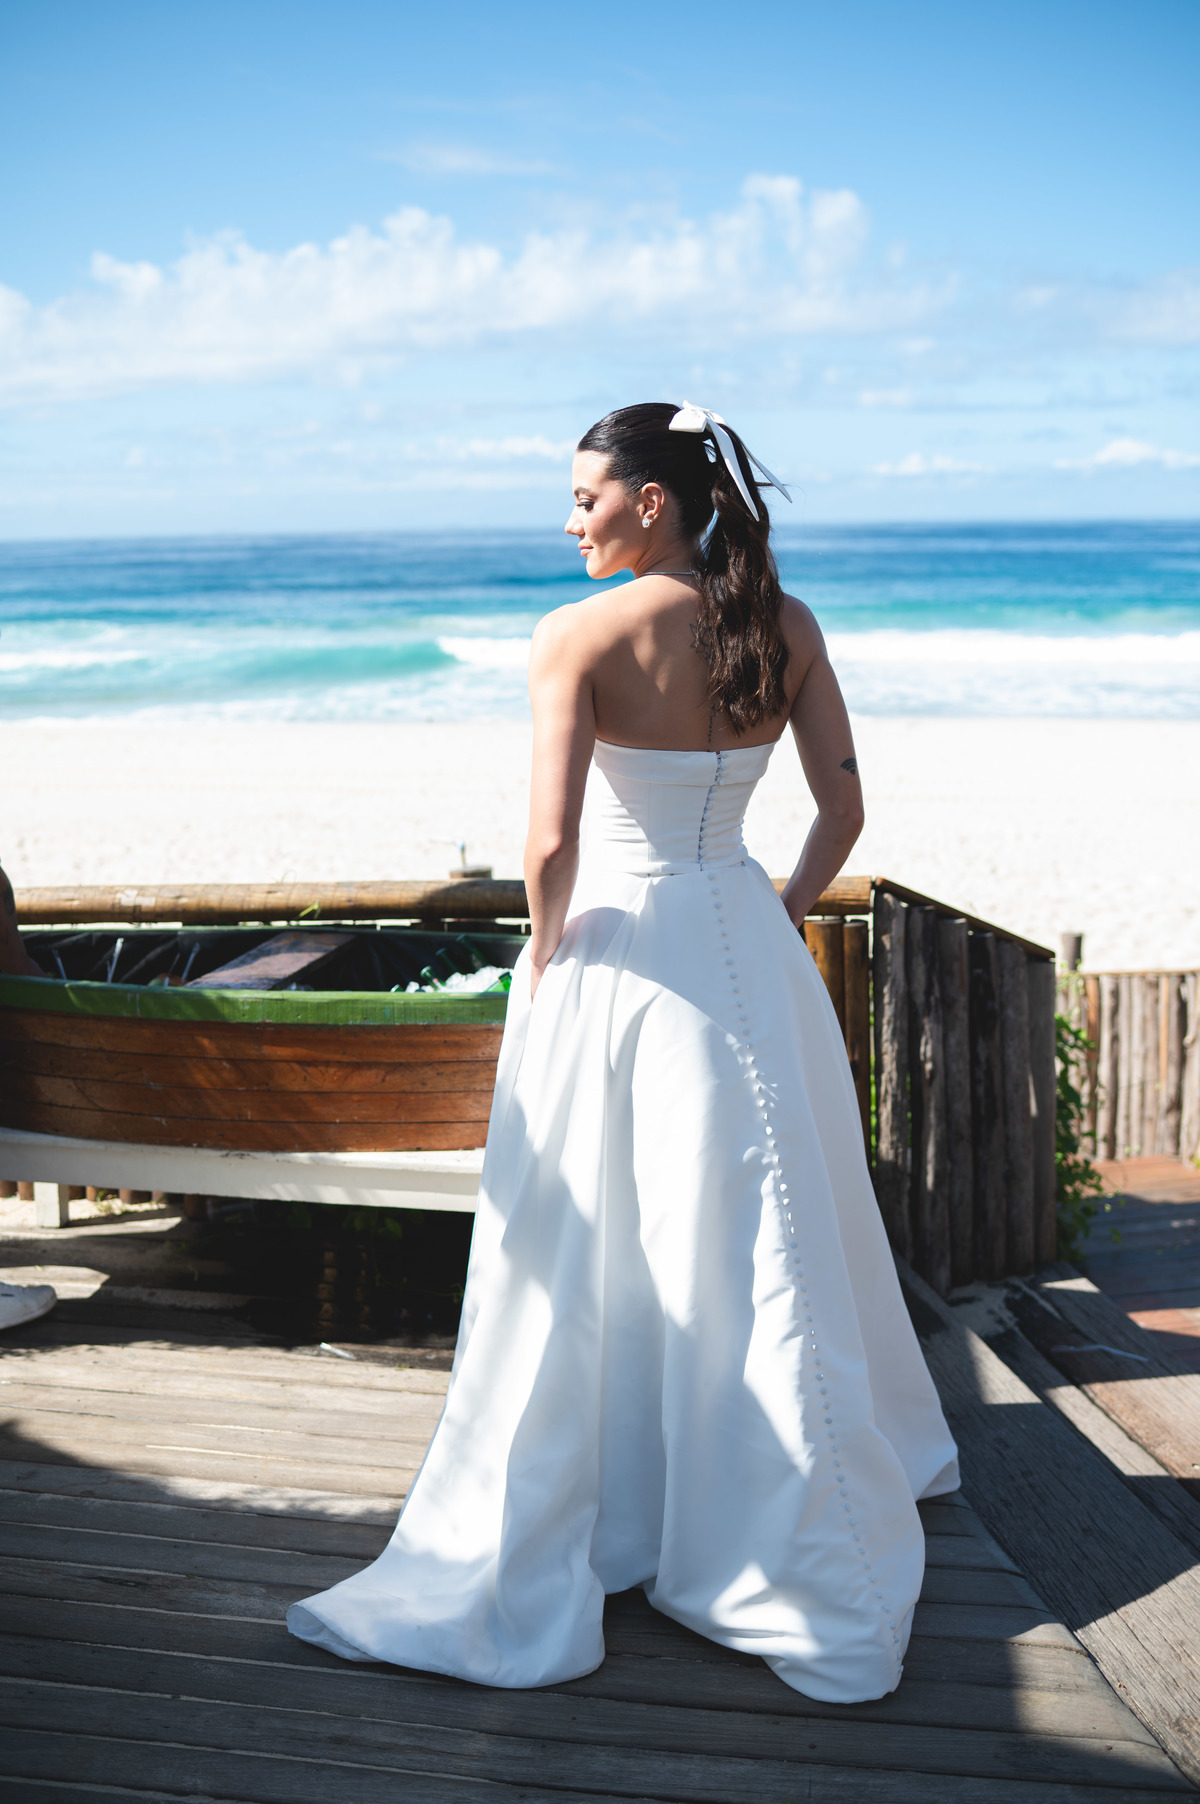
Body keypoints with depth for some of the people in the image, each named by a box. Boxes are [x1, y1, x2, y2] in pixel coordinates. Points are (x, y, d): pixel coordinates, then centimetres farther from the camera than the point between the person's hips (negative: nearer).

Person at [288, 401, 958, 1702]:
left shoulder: (581, 635, -14)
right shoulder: (784, 627, 2)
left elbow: (551, 845, -21)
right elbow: (843, 810, 4)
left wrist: (545, 951, -3)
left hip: (618, 953, -5)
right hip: (746, 953, 5)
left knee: (571, 1276, 2)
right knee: (759, 1254, 17)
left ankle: (520, 1583, 12)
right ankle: (818, 1567, 33)